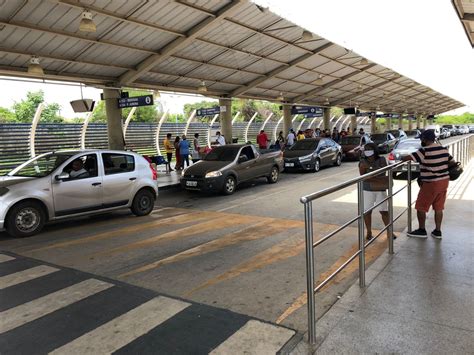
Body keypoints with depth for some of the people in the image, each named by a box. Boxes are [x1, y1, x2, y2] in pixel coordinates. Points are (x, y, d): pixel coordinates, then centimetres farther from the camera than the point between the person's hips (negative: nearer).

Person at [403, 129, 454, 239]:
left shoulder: (425, 151, -18)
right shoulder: (443, 149, 5)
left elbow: (407, 158, -21)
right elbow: (452, 163, 13)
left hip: (431, 183, -7)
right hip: (444, 181, 8)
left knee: (421, 207, 7)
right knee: (438, 208, 15)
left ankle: (422, 230, 16)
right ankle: (437, 231, 22)